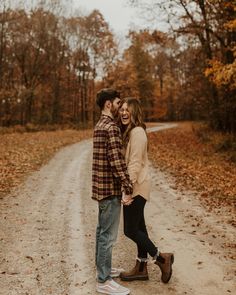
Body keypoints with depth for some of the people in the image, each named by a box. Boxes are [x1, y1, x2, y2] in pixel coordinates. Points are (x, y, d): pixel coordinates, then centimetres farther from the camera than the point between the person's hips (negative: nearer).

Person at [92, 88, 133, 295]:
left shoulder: (100, 125, 14)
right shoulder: (111, 127, -18)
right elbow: (117, 161, -24)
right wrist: (128, 188, -19)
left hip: (102, 187, 10)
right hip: (110, 187, -10)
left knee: (102, 231, 18)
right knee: (108, 234, -3)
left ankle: (103, 269, 31)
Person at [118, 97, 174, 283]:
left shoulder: (137, 132, -17)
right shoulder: (128, 131, 13)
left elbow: (135, 163, -22)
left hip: (136, 186, -10)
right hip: (134, 187, 10)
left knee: (130, 230, -3)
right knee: (139, 227, 14)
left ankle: (162, 258, 11)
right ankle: (141, 268, 25)